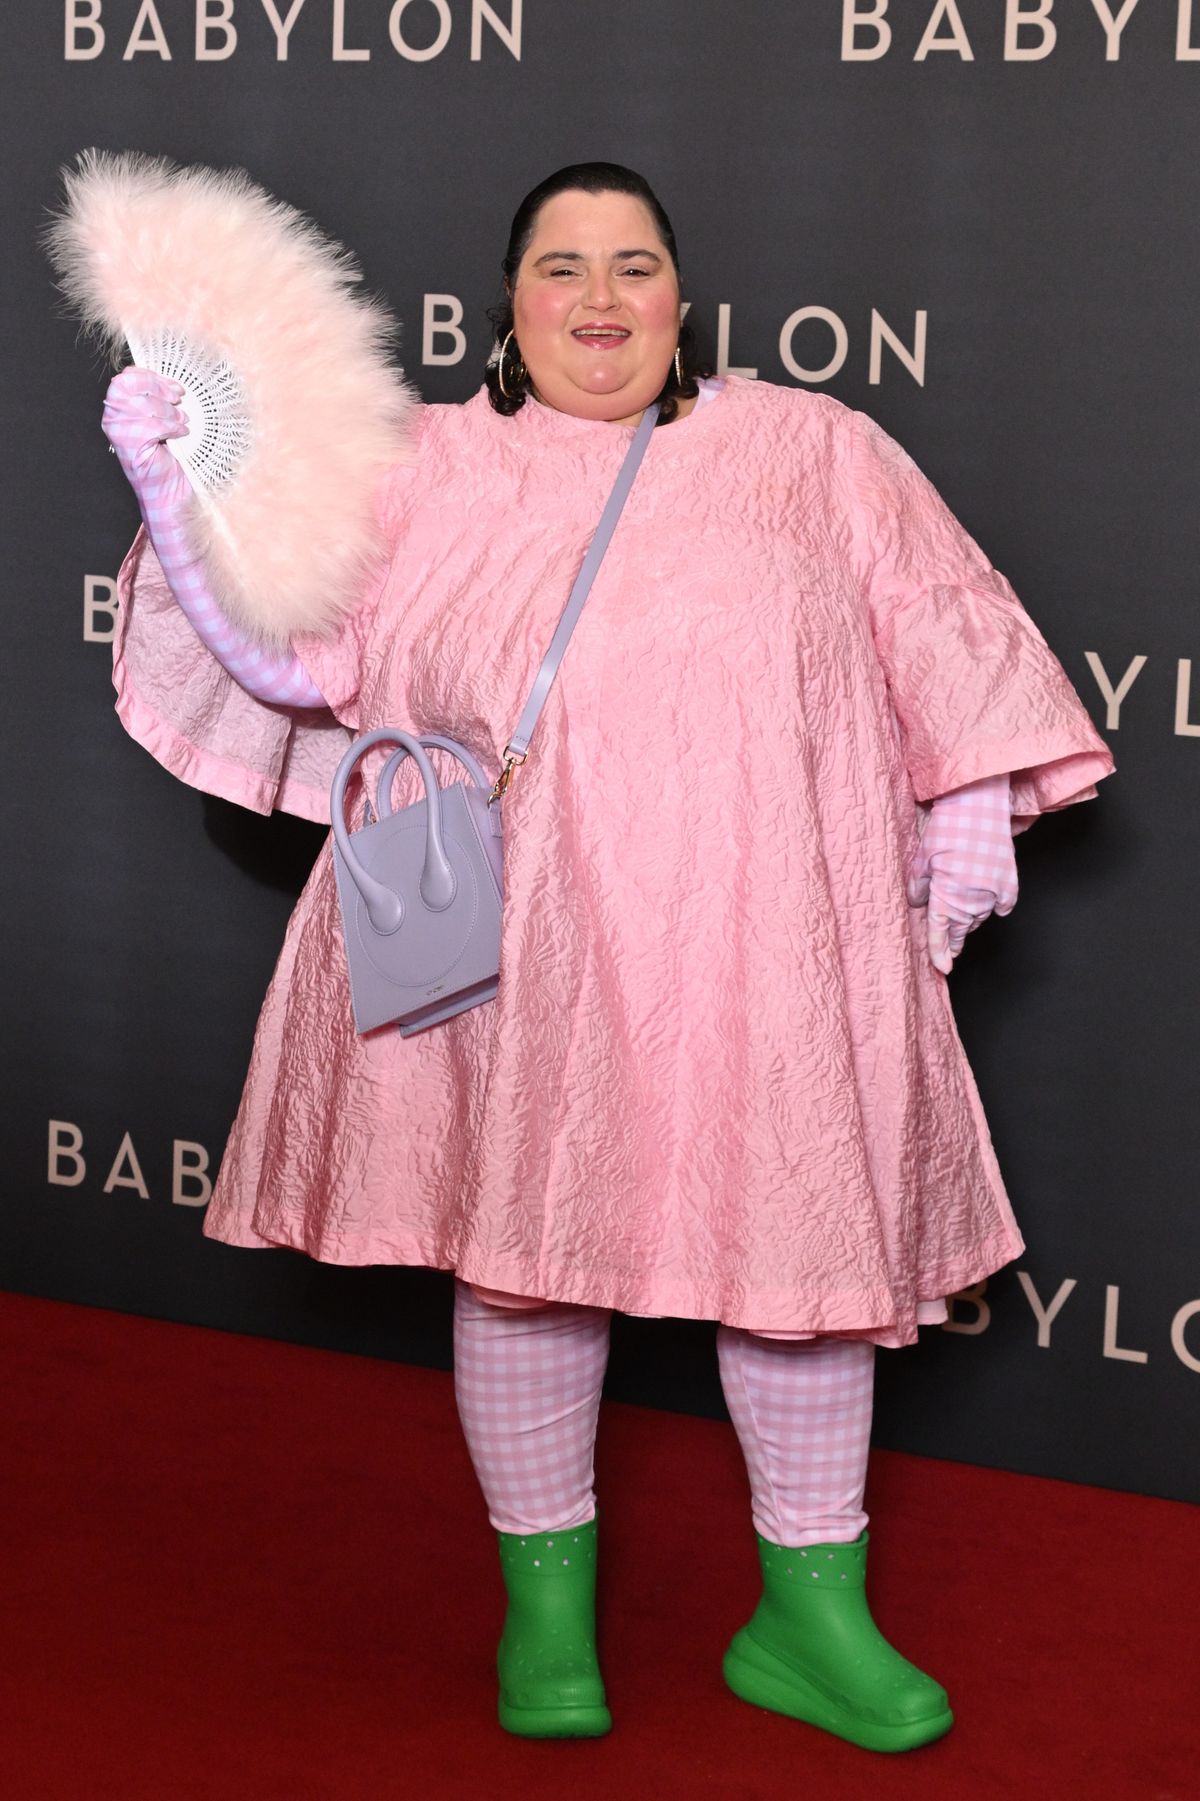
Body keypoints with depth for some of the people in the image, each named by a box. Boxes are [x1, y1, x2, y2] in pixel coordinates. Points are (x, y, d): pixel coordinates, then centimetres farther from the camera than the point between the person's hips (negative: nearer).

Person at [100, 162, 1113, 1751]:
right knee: (526, 1249, 5)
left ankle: (811, 1616, 19)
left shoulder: (811, 450, 11)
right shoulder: (424, 469, 7)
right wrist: (170, 485, -10)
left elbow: (933, 624, 11)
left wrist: (970, 806, 2)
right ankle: (546, 1602, 24)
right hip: (521, 957, -1)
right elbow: (290, 654, -1)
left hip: (766, 948, 1)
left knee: (803, 1237, 4)